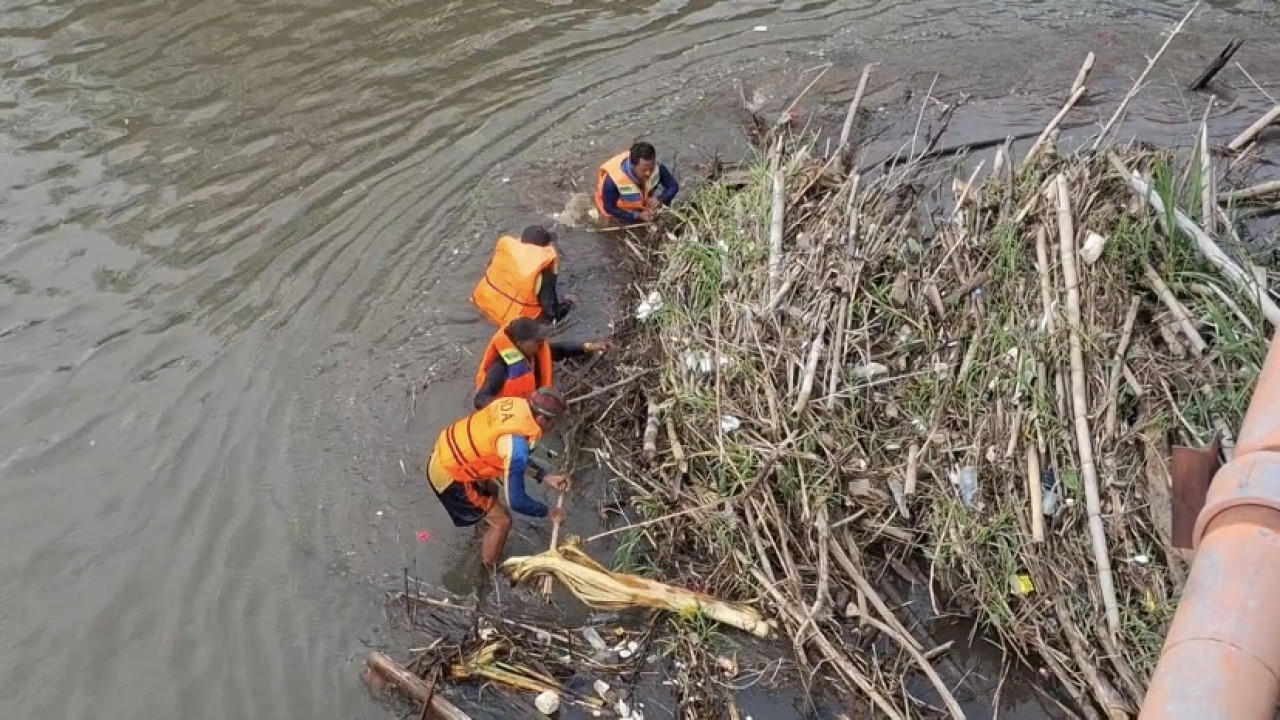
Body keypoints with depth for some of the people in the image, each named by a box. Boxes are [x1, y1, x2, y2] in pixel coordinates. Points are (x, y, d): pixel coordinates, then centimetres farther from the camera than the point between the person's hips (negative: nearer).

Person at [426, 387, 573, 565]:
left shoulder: (516, 404, -9)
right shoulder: (516, 446, -33)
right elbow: (516, 501, -24)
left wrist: (546, 476, 2)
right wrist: (548, 512, -8)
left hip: (446, 449, 8)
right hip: (449, 476, -8)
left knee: (491, 490, 33)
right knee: (501, 521, 7)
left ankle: (490, 537, 58)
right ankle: (491, 569, 31)